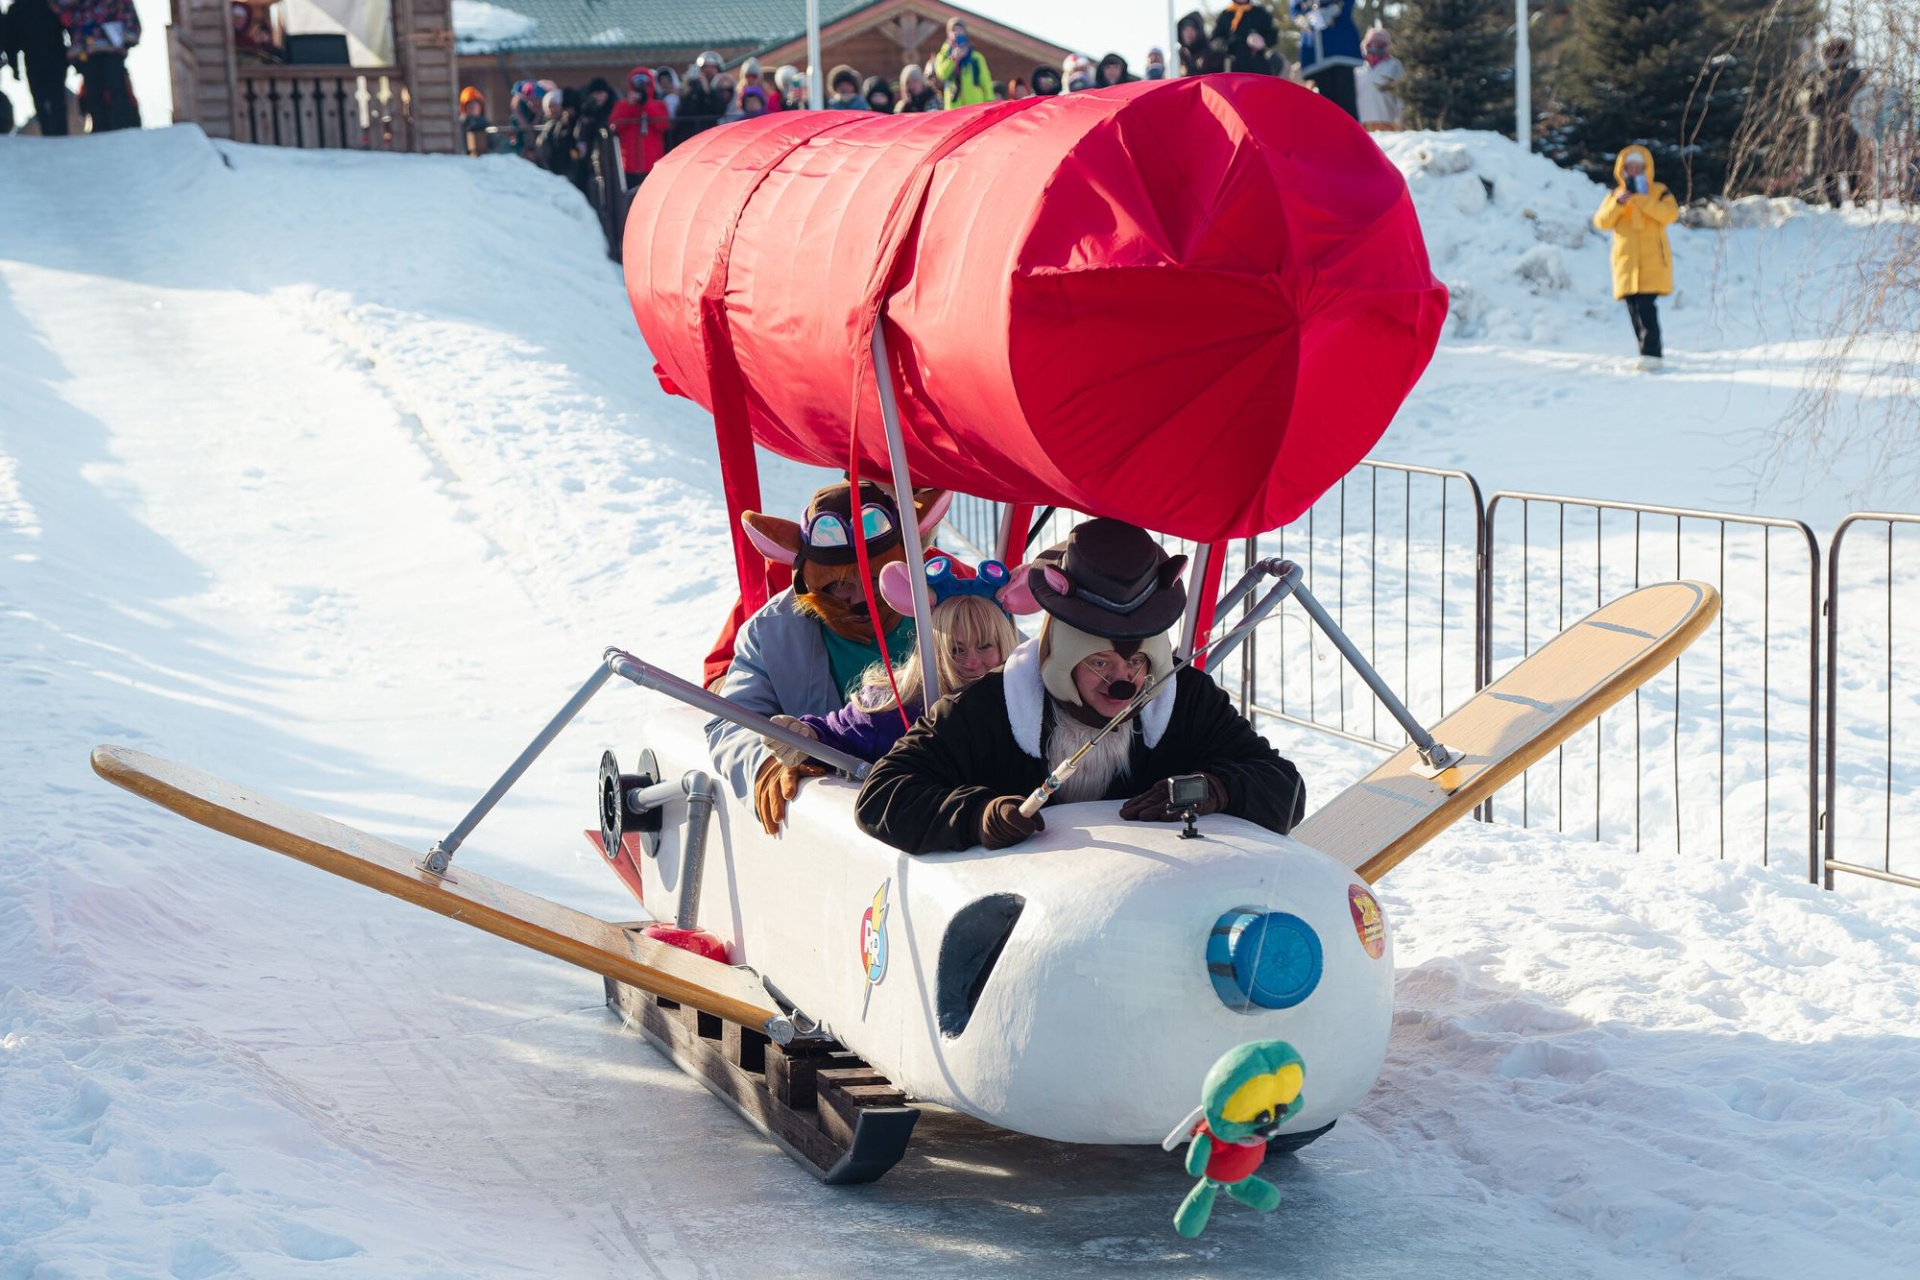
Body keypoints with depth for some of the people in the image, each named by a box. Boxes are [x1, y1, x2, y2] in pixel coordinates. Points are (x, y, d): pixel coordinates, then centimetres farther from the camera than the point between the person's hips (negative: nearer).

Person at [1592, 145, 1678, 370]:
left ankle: (1651, 353, -19)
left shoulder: (1659, 192, 5)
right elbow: (1602, 222, 2)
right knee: (1634, 308, 3)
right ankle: (1647, 352, 12)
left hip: (1653, 262, -4)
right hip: (1627, 261, 4)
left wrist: (1640, 199, -20)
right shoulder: (1616, 194, 14)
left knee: (1645, 306, -18)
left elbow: (1670, 214, -13)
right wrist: (1618, 203, -15)